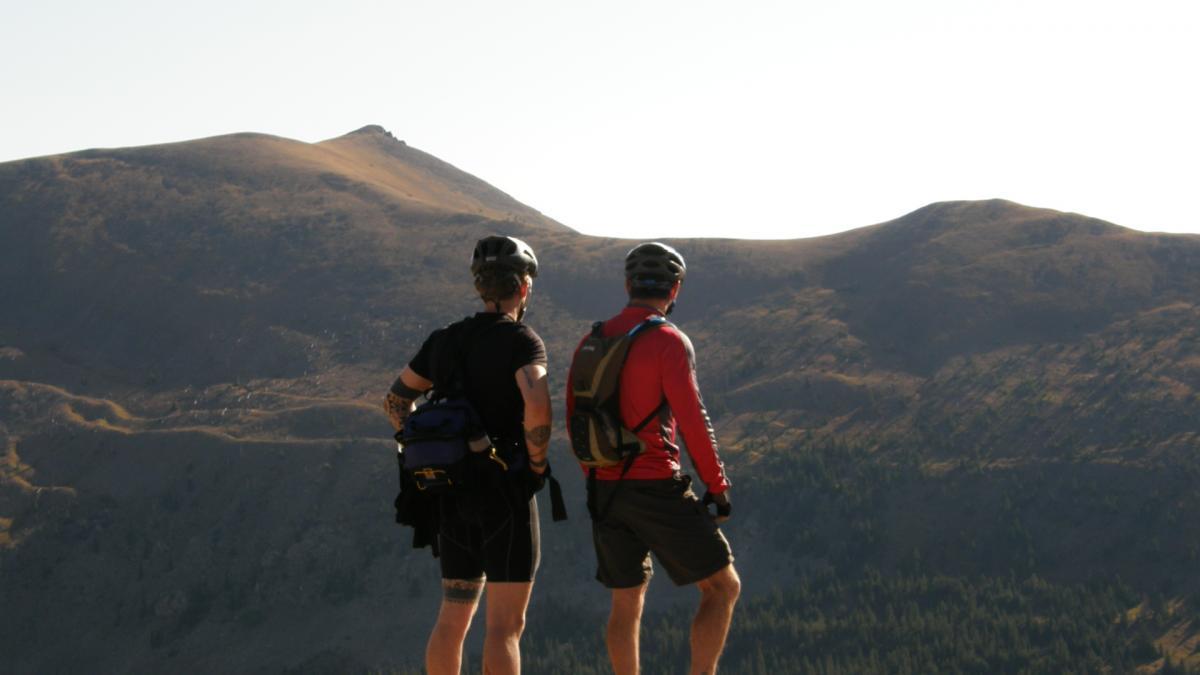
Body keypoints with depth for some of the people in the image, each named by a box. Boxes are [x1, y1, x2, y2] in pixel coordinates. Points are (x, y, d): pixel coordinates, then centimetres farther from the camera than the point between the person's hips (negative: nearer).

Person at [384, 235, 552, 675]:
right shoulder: (522, 341, -10)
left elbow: (396, 401, 20)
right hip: (506, 489, -6)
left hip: (454, 491, 7)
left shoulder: (444, 341, 10)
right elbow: (537, 409, -27)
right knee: (505, 625, -6)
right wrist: (537, 462, -11)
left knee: (453, 615, 14)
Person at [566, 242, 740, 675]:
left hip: (605, 490, 7)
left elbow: (575, 418, 14)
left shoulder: (591, 342, 9)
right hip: (658, 490, -7)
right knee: (723, 587, 4)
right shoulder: (669, 341, -11)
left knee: (627, 603, 16)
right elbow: (692, 421, -16)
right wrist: (717, 486, -6)